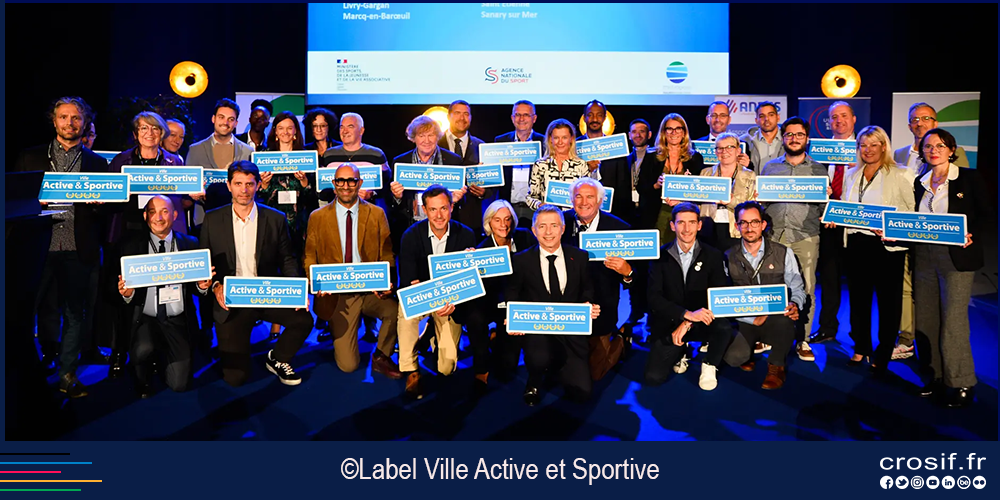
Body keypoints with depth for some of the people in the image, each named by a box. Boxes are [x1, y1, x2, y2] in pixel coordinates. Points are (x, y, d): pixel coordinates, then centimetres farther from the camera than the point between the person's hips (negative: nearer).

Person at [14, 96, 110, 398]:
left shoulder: (97, 163, 11)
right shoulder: (30, 158, 11)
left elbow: (107, 207, 9)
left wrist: (97, 202, -13)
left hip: (79, 249, 0)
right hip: (42, 246, 0)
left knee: (75, 313, 5)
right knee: (46, 310, 8)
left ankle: (67, 373, 15)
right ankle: (48, 362, 29)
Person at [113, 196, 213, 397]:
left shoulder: (190, 244, 3)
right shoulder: (132, 246, 1)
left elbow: (196, 286, 7)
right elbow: (124, 288, 2)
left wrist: (202, 286, -15)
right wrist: (126, 294, -21)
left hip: (178, 320, 1)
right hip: (145, 318, -1)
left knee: (179, 383, -6)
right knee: (143, 349, -33)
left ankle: (164, 360, 33)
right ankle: (142, 381, 5)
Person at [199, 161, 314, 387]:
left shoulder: (276, 219, 2)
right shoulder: (212, 220, 3)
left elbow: (287, 259, 4)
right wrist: (215, 286, -13)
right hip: (230, 301, -1)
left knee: (303, 319, -29)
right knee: (235, 377, -8)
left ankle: (277, 359, 3)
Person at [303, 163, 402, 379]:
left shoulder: (377, 214, 4)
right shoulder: (317, 217, 4)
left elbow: (387, 256, 3)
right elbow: (309, 259, 7)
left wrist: (385, 283, -17)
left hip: (371, 290, 1)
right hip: (337, 295, -1)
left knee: (396, 311, -33)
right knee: (348, 365, -10)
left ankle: (381, 357, -3)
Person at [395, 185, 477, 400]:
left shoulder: (466, 235, -9)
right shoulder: (411, 236, -11)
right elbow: (408, 281, -13)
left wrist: (454, 301, -25)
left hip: (451, 301, 1)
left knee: (446, 367, -9)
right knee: (406, 312, -37)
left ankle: (432, 336, 25)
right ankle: (411, 372, -19)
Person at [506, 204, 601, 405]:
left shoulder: (580, 257, 5)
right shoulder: (521, 260, 0)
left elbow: (587, 291, 13)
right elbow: (512, 298, 4)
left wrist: (590, 307, -9)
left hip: (571, 331, 2)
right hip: (536, 330, -2)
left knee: (582, 393, -9)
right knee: (539, 358, -37)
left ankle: (555, 368, 27)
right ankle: (534, 383, 3)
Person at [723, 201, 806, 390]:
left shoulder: (784, 253, 2)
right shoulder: (729, 258, 2)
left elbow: (797, 288, 1)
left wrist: (795, 305, -23)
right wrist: (752, 319, -17)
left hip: (776, 322, 0)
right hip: (744, 323, 0)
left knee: (785, 316, -37)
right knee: (733, 357, -29)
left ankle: (777, 366, -7)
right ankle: (747, 350, 13)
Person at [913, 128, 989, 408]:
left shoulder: (969, 178, 0)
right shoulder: (920, 183, 12)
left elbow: (987, 213, -1)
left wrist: (971, 235, -17)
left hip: (957, 257, -5)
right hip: (924, 257, 5)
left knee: (953, 320, -6)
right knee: (925, 319, 6)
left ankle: (961, 383, 5)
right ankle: (936, 378, 18)